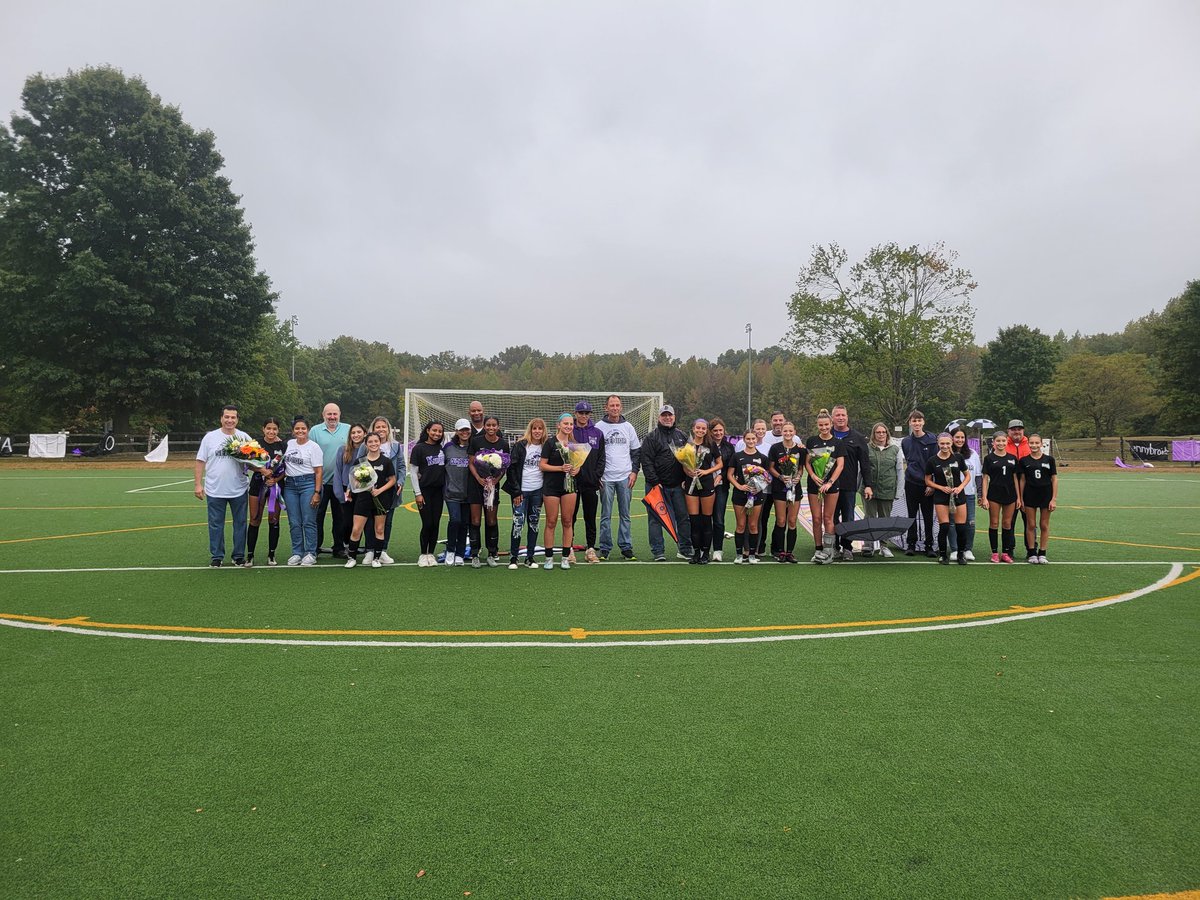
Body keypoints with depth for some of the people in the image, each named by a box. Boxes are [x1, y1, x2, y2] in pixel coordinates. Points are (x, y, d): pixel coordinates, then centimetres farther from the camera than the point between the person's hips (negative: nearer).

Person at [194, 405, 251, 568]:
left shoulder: (244, 437, 3)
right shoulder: (210, 437, 2)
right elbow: (200, 461, 3)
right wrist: (198, 484, -2)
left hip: (239, 490, 0)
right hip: (214, 491, 0)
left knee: (240, 523, 7)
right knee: (216, 524, 7)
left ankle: (239, 556, 19)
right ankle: (216, 556, 18)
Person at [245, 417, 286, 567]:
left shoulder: (283, 446, 0)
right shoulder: (256, 444, 1)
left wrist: (276, 479, -14)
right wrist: (262, 470, -16)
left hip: (276, 485, 0)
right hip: (258, 485, 0)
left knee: (273, 520, 5)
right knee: (254, 520, 1)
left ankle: (271, 555, 15)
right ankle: (250, 555, 8)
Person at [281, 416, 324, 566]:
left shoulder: (313, 446, -3)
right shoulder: (288, 444, 11)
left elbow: (319, 472, -7)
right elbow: (283, 465, 22)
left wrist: (317, 493, -13)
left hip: (308, 484, -4)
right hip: (290, 485, 5)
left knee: (309, 522, -4)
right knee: (294, 523, 6)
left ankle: (310, 553, 4)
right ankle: (297, 553, 14)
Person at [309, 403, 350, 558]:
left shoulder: (348, 430, 5)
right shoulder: (315, 431, 2)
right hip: (320, 481, -1)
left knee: (340, 516, 9)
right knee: (317, 516, 4)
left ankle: (339, 548, 18)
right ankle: (315, 548, 13)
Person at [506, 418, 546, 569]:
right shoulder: (520, 445, -5)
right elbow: (512, 468, -7)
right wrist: (516, 491, -10)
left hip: (537, 491, 4)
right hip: (521, 491, -4)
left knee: (534, 524, 7)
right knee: (518, 523, -5)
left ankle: (530, 557, 15)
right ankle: (513, 557, 5)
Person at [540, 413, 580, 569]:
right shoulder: (550, 442, -6)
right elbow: (542, 465, -9)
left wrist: (576, 469, -1)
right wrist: (561, 468, -19)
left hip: (569, 485, 4)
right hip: (551, 487, -4)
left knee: (567, 522, 6)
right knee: (551, 522, 0)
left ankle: (565, 557, 14)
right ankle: (549, 558, 8)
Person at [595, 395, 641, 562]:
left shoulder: (628, 427, 9)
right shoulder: (598, 427, 2)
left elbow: (636, 451, 14)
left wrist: (634, 471, 3)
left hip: (625, 477, 2)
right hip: (606, 478, -2)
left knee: (625, 514, 5)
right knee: (606, 515, 1)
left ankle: (626, 547, 11)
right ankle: (604, 548, 8)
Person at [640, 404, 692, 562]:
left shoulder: (682, 436, 13)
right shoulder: (651, 437, -3)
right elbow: (646, 462, -8)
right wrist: (654, 482, -15)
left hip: (677, 485, 4)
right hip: (657, 485, -4)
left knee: (683, 517, 6)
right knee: (656, 519, -1)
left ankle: (685, 550, 17)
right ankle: (658, 552, 6)